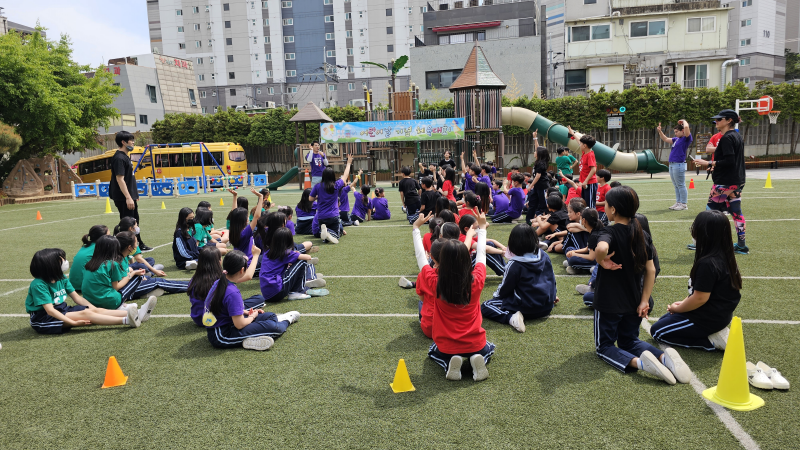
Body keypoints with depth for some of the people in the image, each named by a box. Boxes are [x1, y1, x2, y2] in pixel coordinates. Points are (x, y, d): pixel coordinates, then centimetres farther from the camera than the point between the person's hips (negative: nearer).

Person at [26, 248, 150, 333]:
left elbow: (76, 297, 8)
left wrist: (94, 309, -3)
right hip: (42, 318, -7)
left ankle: (137, 314, -26)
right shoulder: (39, 284, -20)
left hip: (61, 311, 8)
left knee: (97, 310, -13)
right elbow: (50, 310, -26)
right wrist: (73, 322, -33)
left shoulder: (62, 278, 4)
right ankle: (127, 320, -42)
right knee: (85, 313, -27)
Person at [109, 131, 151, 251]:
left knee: (135, 221, 20)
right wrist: (128, 197, -27)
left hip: (130, 196, 11)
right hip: (123, 199, -11)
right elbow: (119, 179, -23)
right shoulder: (119, 158, -16)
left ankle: (140, 245, 33)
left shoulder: (125, 156, 15)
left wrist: (134, 194, 23)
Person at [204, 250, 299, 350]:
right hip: (222, 337, -10)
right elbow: (240, 325, -24)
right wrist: (252, 316, -5)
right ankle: (285, 322, 17)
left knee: (270, 315, 9)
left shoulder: (218, 283, 1)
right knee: (271, 326, -15)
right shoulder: (232, 293, -27)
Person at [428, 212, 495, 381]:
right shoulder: (476, 281, -17)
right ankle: (478, 359, 1)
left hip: (446, 347, 0)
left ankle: (449, 363, 2)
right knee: (489, 349, 36)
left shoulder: (436, 284, -20)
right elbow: (481, 254, 1)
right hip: (475, 345, 0)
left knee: (433, 351, 36)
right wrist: (482, 227, 16)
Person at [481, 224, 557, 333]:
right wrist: (551, 296, 31)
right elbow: (551, 278, 13)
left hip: (527, 308, -7)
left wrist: (495, 295, 13)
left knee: (485, 307, -2)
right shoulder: (544, 256, -2)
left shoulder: (514, 265, -20)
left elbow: (504, 289, -9)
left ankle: (511, 317, -21)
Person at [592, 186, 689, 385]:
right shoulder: (642, 234, 2)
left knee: (604, 346, 11)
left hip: (608, 303, -6)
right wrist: (644, 301, 6)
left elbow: (601, 248, -45)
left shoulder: (610, 233, -19)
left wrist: (602, 262, -24)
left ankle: (637, 362, -18)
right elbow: (650, 270, 3)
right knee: (629, 340, 24)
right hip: (633, 303, 6)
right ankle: (664, 357, -4)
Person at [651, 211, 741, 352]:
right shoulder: (724, 256, -1)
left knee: (657, 331, 3)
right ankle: (715, 332, 11)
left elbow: (700, 298, -25)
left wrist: (677, 308, -8)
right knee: (666, 319, 25)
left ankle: (712, 341, -3)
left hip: (707, 319, -9)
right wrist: (684, 303, 8)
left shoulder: (707, 263, -30)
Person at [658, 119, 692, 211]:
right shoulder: (676, 139, 17)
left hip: (679, 165, -9)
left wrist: (684, 121, -1)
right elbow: (666, 139, 30)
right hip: (672, 164, 9)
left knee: (681, 185, -4)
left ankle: (684, 204, 1)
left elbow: (686, 127, -21)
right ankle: (678, 202, 22)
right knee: (676, 186, 14)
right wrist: (660, 131, 19)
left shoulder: (686, 138, -6)